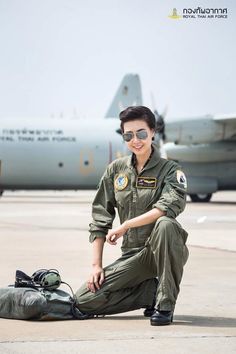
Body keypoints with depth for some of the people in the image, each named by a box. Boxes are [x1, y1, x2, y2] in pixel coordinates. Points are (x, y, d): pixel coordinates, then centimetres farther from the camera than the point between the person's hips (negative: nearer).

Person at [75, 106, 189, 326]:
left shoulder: (169, 170, -4)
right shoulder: (116, 170, 8)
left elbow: (171, 206, -25)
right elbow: (99, 219, 7)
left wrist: (125, 226, -24)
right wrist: (96, 265, -1)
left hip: (163, 251, -4)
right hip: (132, 256, 4)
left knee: (165, 224, -38)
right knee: (84, 300, -12)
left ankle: (165, 304, -24)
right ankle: (153, 291, 3)